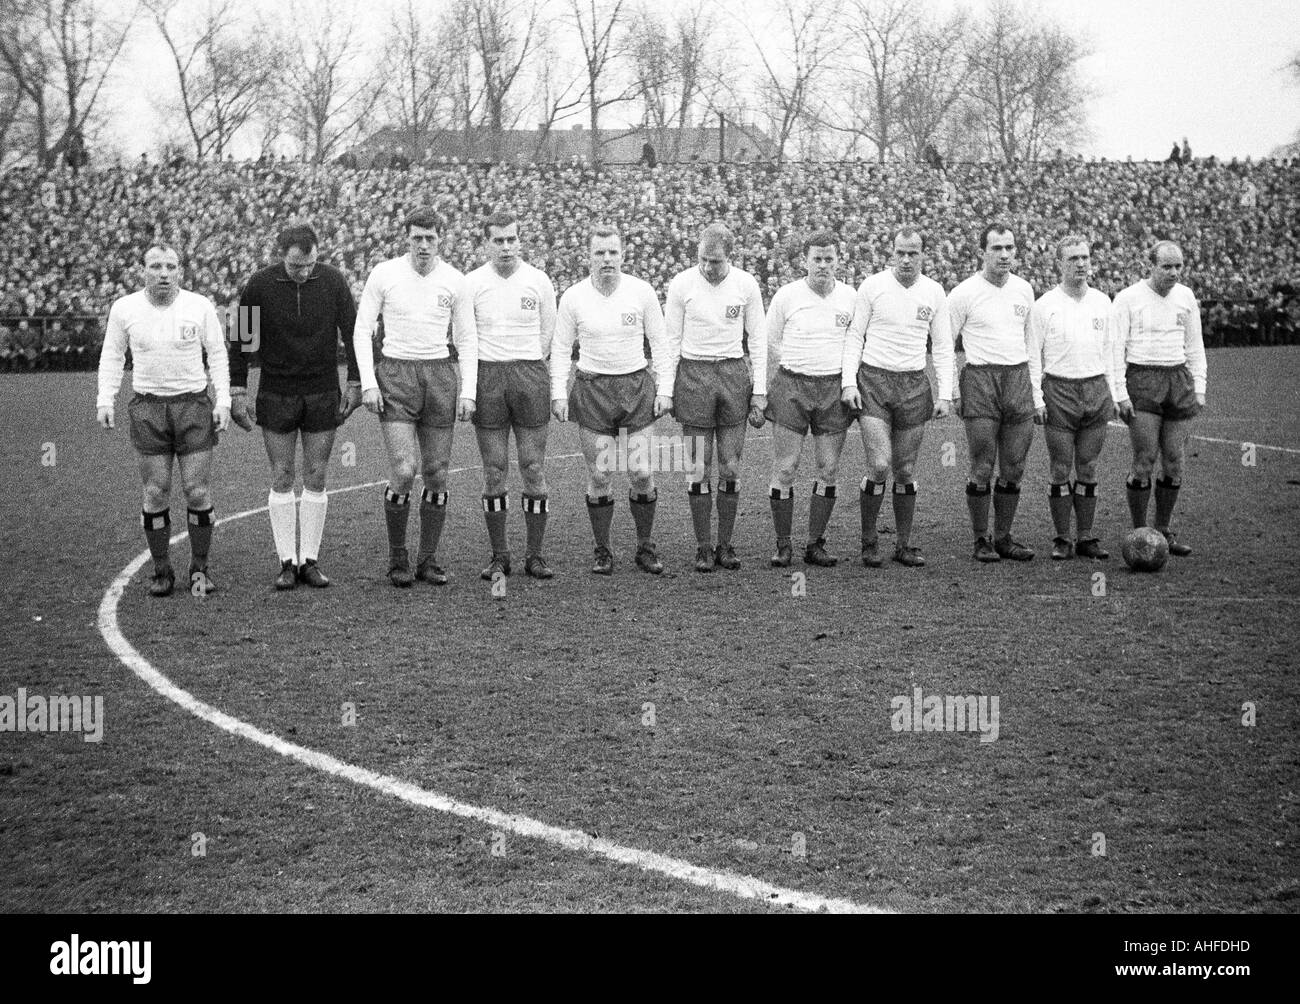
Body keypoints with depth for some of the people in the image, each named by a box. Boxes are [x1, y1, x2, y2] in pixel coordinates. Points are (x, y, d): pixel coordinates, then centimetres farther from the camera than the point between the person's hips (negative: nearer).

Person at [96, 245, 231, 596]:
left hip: (194, 405, 0)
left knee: (197, 492, -2)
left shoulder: (200, 306, 0)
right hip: (148, 409, 1)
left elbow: (217, 355, 7)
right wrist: (105, 400, 1)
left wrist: (223, 401, -1)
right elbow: (112, 356, 12)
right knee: (156, 493, 0)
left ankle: (199, 569, 12)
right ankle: (162, 572, 12)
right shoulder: (124, 309, 2)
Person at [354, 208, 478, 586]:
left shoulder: (454, 281, 3)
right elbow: (362, 331, 2)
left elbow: (467, 339, 9)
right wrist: (367, 383, -8)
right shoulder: (384, 274, -2)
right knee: (403, 472, -13)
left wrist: (468, 392, 1)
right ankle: (397, 558, 2)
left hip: (440, 375, 2)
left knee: (436, 475, 4)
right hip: (396, 375, -2)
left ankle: (428, 559, 15)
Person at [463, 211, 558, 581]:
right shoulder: (472, 283, 4)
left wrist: (529, 373, 7)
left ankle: (534, 554, 6)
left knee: (533, 467, -1)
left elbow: (547, 335, 12)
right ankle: (499, 555, 9)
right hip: (487, 375, 0)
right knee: (494, 470, 1)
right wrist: (471, 387, 2)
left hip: (530, 373, 0)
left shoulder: (539, 281, 5)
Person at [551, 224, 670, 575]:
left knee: (642, 473, -2)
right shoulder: (573, 297, -1)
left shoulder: (642, 292, -1)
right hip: (592, 389, 0)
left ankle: (645, 547, 14)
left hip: (636, 387, 0)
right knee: (598, 476, 0)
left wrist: (664, 389, 1)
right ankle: (602, 552, 13)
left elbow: (659, 342, 6)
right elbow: (561, 349, 6)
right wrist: (558, 393, -3)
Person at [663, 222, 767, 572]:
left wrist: (759, 391, 2)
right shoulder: (681, 284, -3)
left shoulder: (746, 284, 0)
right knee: (700, 470, -2)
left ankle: (725, 545, 13)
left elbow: (758, 340, 7)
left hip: (734, 374, 1)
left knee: (730, 469, 3)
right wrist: (665, 391, -3)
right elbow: (671, 341, 2)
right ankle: (703, 547, 7)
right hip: (693, 373, -1)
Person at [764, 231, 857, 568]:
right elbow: (771, 341, 9)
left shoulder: (850, 296, 5)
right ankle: (783, 545, 4)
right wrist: (801, 363, 6)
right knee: (784, 469, -4)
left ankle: (815, 545, 12)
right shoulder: (787, 295, -2)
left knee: (828, 470, 3)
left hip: (834, 389, 2)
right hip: (791, 387, -2)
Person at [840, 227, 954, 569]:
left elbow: (943, 347, 10)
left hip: (914, 385, 3)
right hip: (873, 379, -3)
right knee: (879, 465, -12)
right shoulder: (872, 286, -1)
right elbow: (854, 336, 2)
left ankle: (904, 545, 15)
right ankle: (868, 540, 4)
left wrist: (945, 394, 1)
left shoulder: (934, 292, 6)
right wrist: (848, 382, -8)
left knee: (906, 471, 6)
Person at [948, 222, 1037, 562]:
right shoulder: (964, 293, -4)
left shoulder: (1024, 290, 11)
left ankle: (1003, 538, 14)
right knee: (982, 469, -3)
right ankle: (981, 540, 5)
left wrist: (1032, 384, 19)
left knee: (1013, 469, 5)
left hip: (1019, 379, 5)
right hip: (980, 379, -4)